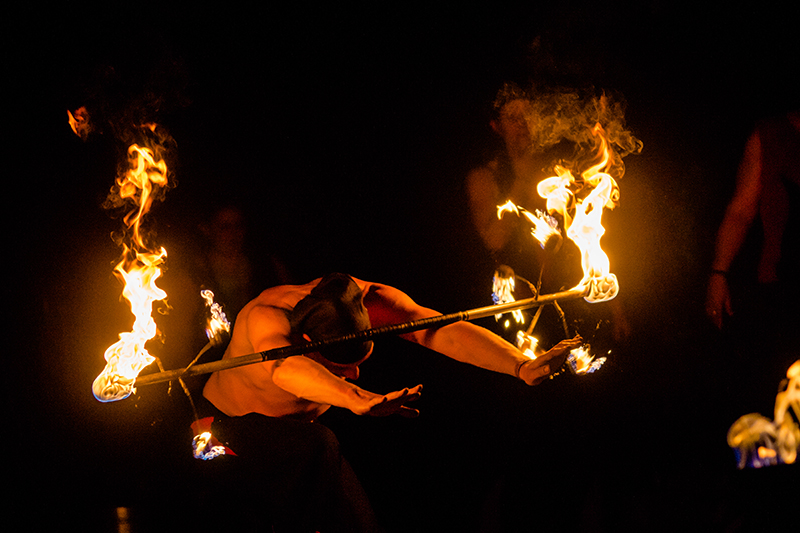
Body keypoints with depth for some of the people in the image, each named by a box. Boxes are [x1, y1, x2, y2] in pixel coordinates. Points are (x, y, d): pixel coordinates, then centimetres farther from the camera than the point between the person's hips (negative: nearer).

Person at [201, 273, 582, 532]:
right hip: (234, 420, -5)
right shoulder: (268, 315, -39)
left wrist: (522, 367, -54)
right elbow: (284, 366, -61)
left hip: (301, 419, 5)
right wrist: (357, 401, -79)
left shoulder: (367, 300, -27)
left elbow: (441, 331, -38)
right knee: (318, 448, -32)